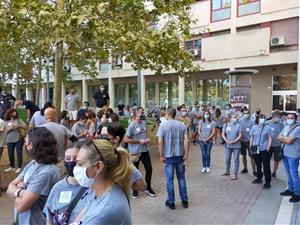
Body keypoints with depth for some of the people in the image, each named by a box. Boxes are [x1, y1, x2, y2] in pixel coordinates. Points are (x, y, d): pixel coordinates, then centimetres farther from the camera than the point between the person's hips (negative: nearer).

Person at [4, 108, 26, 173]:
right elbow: (6, 131, 7)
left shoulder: (19, 120, 6)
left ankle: (19, 167, 5)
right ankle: (12, 167, 24)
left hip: (18, 139, -3)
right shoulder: (7, 122, 13)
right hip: (9, 140, 3)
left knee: (19, 153, -2)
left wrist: (19, 125, -19)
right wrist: (11, 127, -9)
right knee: (10, 154, 9)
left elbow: (25, 126, -4)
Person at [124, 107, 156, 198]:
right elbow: (126, 139, -16)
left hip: (144, 150, 6)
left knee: (149, 168, 9)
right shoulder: (132, 125, -16)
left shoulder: (144, 123, 4)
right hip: (135, 152, -6)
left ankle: (148, 188, 29)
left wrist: (147, 139, -2)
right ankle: (135, 189, 30)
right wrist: (139, 141, -19)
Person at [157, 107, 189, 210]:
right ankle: (184, 200, 24)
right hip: (180, 155, 3)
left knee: (169, 179, 8)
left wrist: (161, 156, -5)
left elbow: (160, 142, -12)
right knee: (181, 178, 15)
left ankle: (171, 202, 19)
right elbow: (186, 140, -5)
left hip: (168, 156, -2)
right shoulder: (182, 125, 1)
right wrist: (186, 155, -1)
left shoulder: (163, 125, -7)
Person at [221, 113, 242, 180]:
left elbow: (240, 135, -6)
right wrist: (226, 140, -9)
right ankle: (227, 171, 32)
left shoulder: (238, 125, -6)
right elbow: (223, 134, 6)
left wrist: (234, 141, -17)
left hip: (236, 146, -3)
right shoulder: (226, 125, 1)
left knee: (236, 159, 2)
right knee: (227, 159, 14)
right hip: (228, 145, 3)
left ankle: (235, 174, 11)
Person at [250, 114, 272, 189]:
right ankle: (259, 178, 33)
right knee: (258, 165, 16)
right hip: (255, 149, 3)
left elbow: (270, 139, -3)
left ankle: (268, 182, 9)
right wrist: (251, 147, 6)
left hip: (264, 149, -3)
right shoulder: (253, 127, 3)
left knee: (266, 166, 0)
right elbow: (251, 138, 11)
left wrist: (268, 148, -9)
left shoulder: (267, 128, -4)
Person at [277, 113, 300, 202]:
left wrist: (282, 138, -3)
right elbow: (279, 138, 6)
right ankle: (290, 189, 29)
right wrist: (286, 139, -11)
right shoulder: (286, 127, 11)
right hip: (285, 153, 7)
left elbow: (289, 141, -21)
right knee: (288, 174, 17)